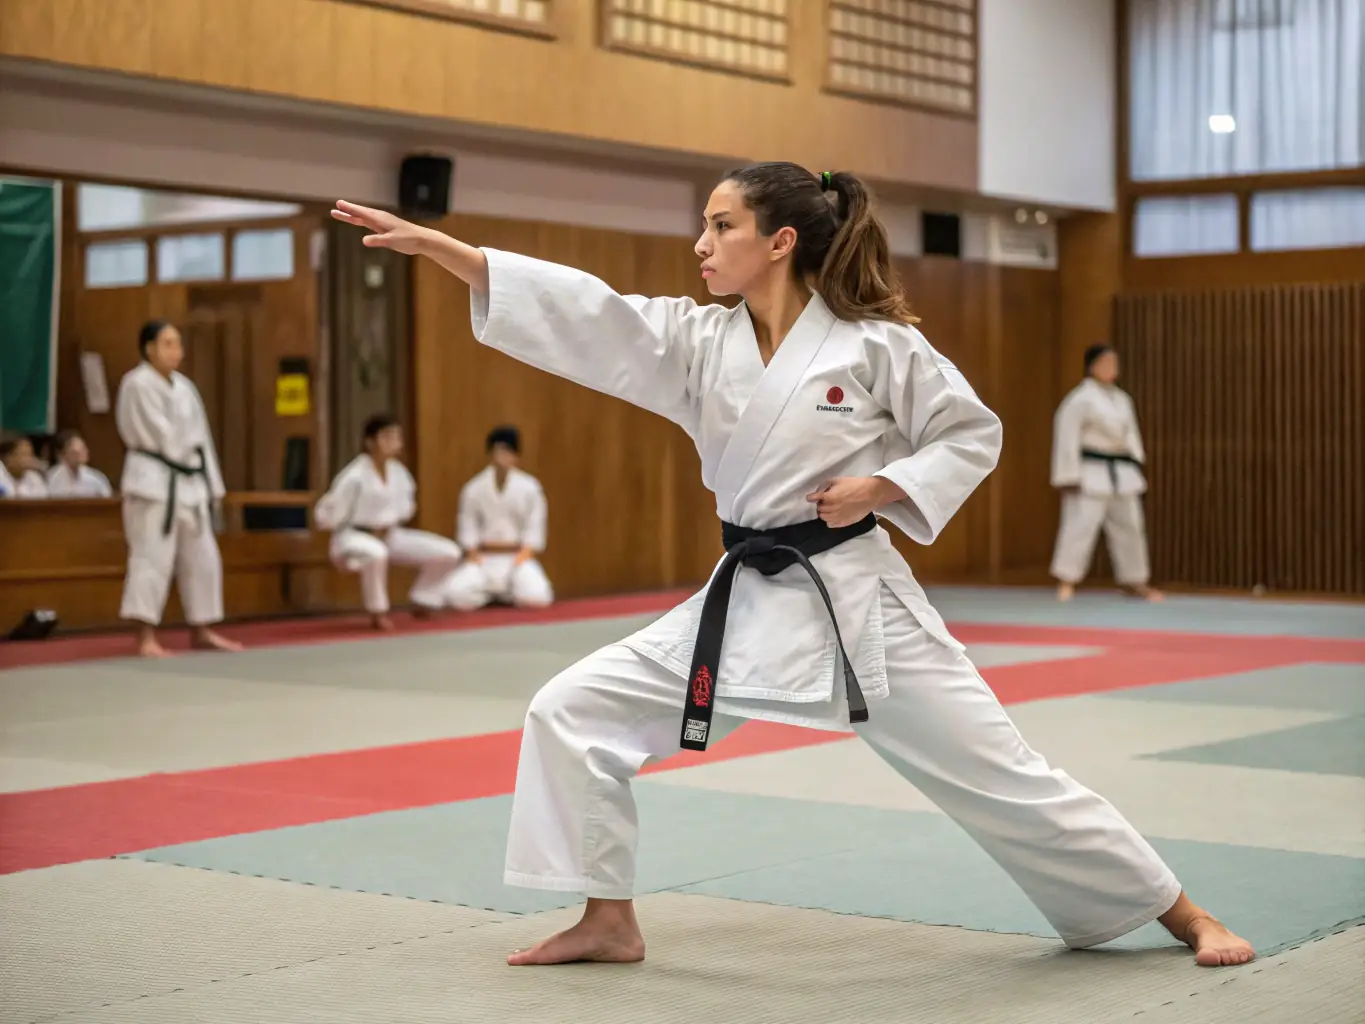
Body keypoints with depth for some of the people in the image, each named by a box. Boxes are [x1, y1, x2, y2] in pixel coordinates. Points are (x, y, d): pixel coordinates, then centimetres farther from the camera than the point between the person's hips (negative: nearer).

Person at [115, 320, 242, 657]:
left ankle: (201, 631, 24)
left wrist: (211, 486, 11)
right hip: (154, 480, -8)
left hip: (189, 481, 9)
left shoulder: (184, 386, 14)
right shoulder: (138, 384, -10)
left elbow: (199, 437, 14)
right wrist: (186, 451, -2)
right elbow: (163, 437, -16)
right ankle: (146, 637, -9)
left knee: (202, 557, 12)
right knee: (152, 556, -12)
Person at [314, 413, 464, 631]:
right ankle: (378, 613, -19)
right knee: (376, 553, -44)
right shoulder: (355, 475, -22)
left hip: (389, 536, 7)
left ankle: (423, 605, 17)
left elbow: (404, 507, 17)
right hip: (353, 536, -7)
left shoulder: (398, 471, -2)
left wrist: (387, 526, 4)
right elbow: (326, 516, -17)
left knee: (447, 553, -3)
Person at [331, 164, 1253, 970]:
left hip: (857, 601, -5)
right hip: (743, 601, 5)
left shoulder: (875, 343, -10)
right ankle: (609, 920, 12)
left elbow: (973, 435, 0)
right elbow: (580, 312, -8)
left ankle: (1185, 915, 18)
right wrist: (431, 242, -16)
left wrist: (883, 487, -17)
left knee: (1000, 776, 0)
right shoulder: (697, 342, 1)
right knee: (573, 713, -3)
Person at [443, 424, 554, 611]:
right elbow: (468, 529, 1)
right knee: (458, 594, -24)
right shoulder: (474, 489, -3)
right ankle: (490, 593, 10)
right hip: (484, 560, 1)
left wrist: (522, 558, -14)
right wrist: (474, 558, -10)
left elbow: (534, 530, -4)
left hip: (518, 559, -1)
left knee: (537, 597, -27)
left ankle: (508, 593, 9)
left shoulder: (529, 488, -4)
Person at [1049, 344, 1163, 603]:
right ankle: (1066, 581, -9)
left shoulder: (1122, 399, 13)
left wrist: (1135, 470, 14)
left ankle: (1134, 581, 26)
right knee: (1081, 523, -13)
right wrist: (1069, 477, -15)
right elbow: (1066, 437, -13)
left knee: (1130, 526, 13)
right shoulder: (1081, 399, -11)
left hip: (1122, 474, 8)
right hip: (1091, 473, -8)